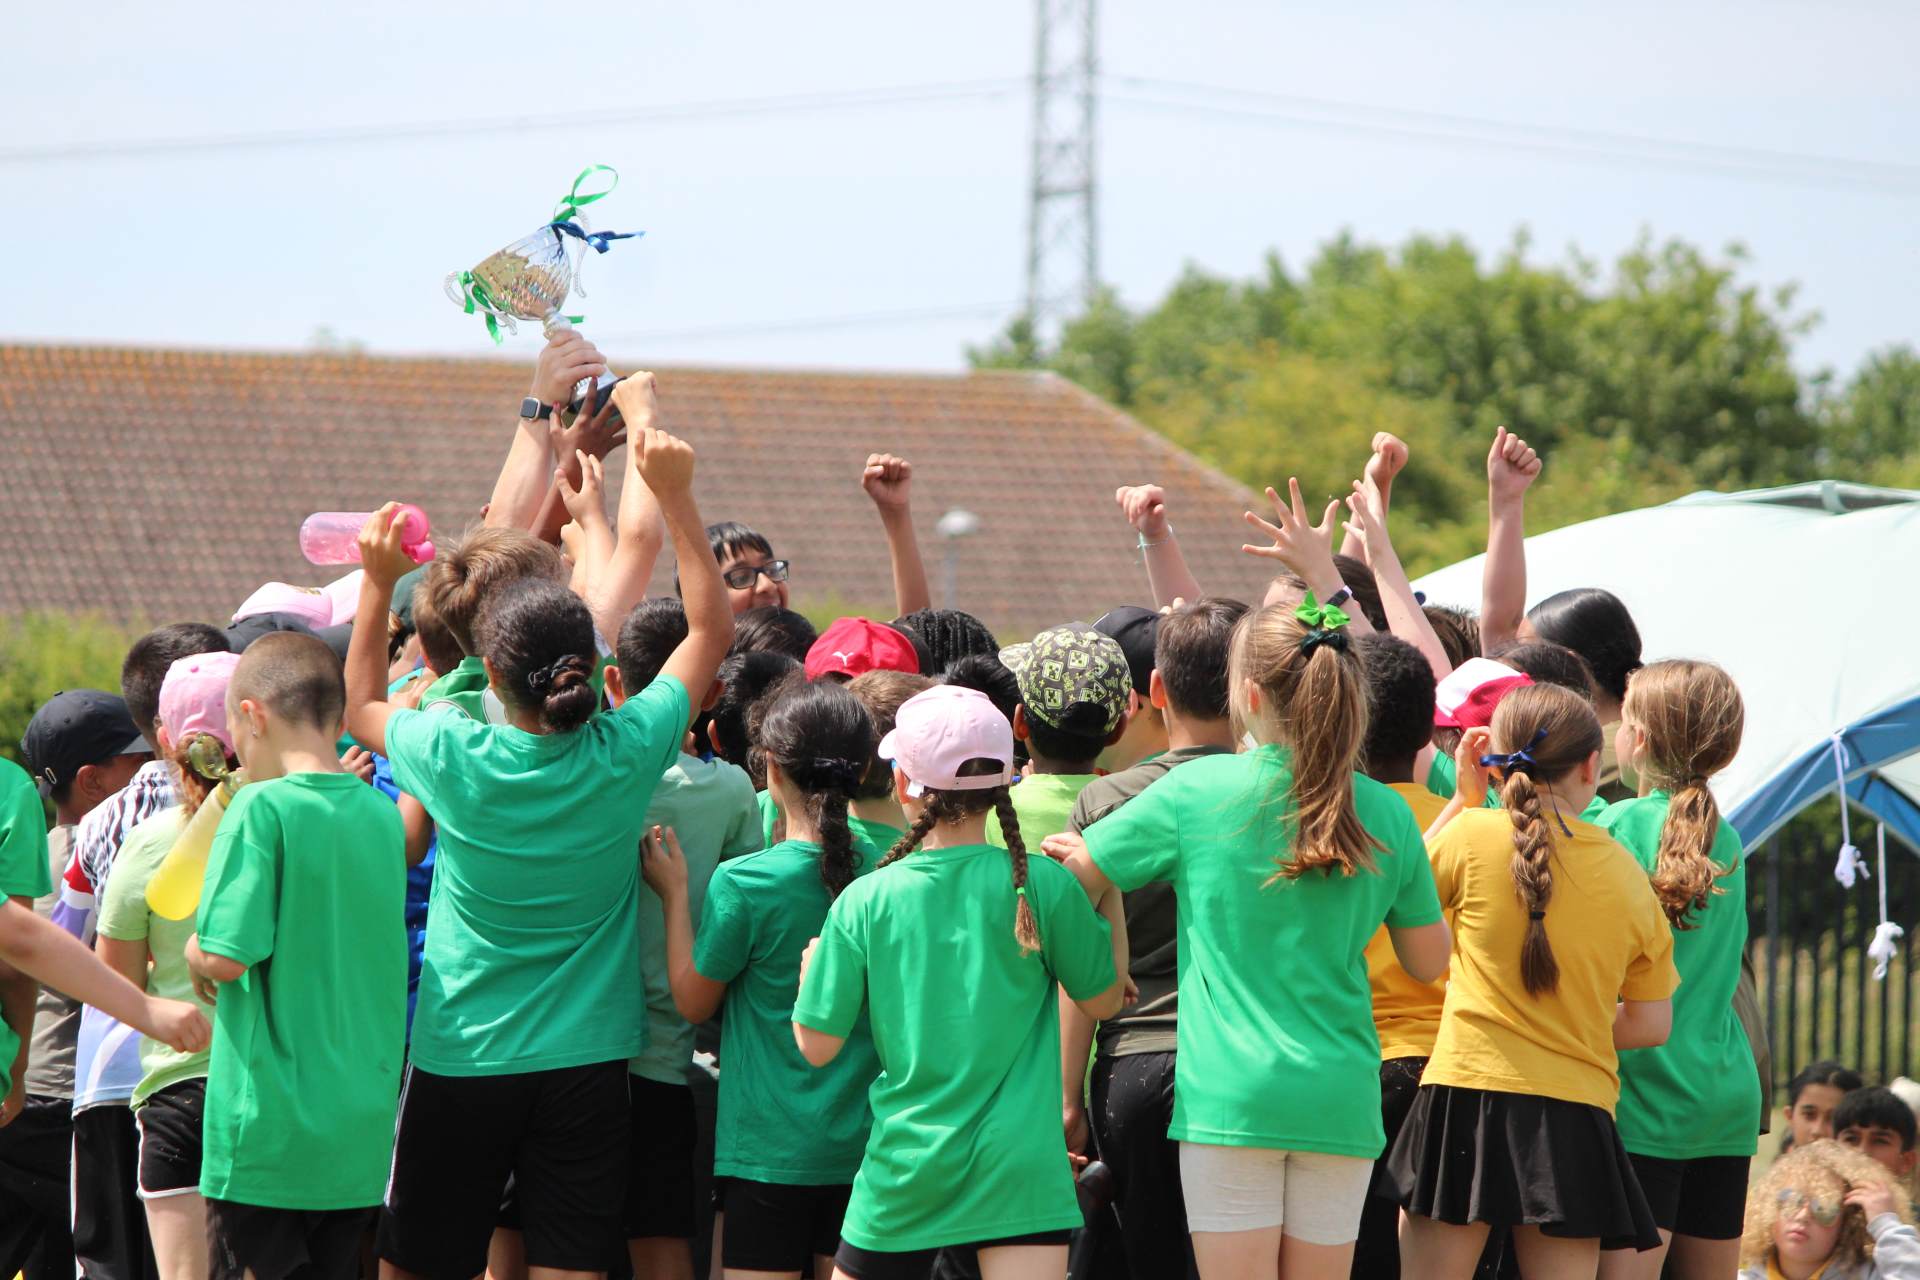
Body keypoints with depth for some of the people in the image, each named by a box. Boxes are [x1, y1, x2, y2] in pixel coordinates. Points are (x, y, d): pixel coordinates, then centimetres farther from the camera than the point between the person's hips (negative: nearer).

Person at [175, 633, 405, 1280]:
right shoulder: (382, 814, 8)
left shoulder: (262, 807, -12)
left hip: (268, 1125, -6)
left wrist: (194, 953, 3)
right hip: (360, 1130, 6)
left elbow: (229, 954, -18)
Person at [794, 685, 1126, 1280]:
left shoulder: (863, 902, -5)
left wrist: (813, 966, 18)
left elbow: (817, 1044, -1)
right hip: (1020, 1172, -1)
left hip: (904, 1173, 1)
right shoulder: (1042, 885, -7)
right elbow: (1104, 1000, 6)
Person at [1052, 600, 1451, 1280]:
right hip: (1341, 1099, 3)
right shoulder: (1385, 813, 3)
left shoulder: (1198, 791, -4)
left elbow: (1074, 873, 5)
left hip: (1228, 1094, -3)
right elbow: (1429, 961, 12)